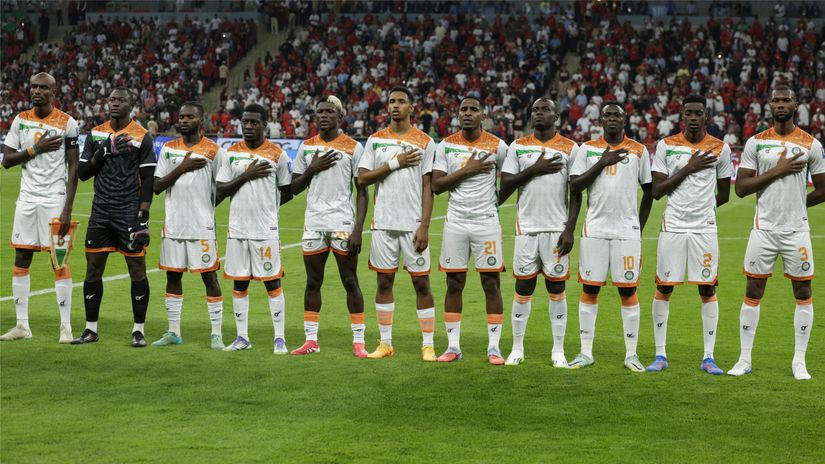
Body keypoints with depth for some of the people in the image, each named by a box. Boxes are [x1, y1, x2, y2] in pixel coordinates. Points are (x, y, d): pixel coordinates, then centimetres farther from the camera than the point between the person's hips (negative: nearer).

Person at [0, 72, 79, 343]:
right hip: (27, 199, 4)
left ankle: (66, 327, 0)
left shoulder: (67, 123, -4)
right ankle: (22, 325, 12)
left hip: (54, 200, -4)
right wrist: (36, 149, -11)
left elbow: (73, 168, -5)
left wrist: (68, 208, -11)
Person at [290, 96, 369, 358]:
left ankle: (358, 342, 2)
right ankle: (311, 340, 13)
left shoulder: (353, 148, -1)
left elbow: (362, 192, -3)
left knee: (350, 282, -2)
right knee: (313, 282, 7)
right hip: (313, 223, 4)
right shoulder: (307, 147, 11)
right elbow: (294, 188, 14)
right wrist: (312, 169, -5)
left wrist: (358, 229, -12)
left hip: (342, 223, -4)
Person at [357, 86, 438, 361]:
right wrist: (395, 163, -10)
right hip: (383, 223, 2)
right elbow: (362, 179, 0)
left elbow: (428, 187, -2)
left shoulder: (425, 142, 1)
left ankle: (428, 345, 4)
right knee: (384, 282, 7)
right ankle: (385, 343, 15)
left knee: (421, 283, -1)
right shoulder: (375, 140, 8)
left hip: (413, 224, -2)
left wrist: (424, 226, -10)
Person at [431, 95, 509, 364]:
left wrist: (493, 202, 6)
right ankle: (453, 346, 10)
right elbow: (436, 185, -3)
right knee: (454, 284, 3)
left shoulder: (497, 146, -1)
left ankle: (494, 347, 5)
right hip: (455, 222, 2)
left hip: (486, 223, -1)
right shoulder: (446, 145, 3)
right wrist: (467, 170, -11)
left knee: (491, 283, -1)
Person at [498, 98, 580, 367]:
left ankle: (558, 351, 10)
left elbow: (576, 193, 1)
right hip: (526, 227, 1)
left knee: (556, 288, 3)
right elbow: (505, 186, 1)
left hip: (556, 229, -1)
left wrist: (570, 229, -7)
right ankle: (517, 349, 13)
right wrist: (534, 170, -10)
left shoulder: (570, 148, 2)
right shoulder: (518, 147, 7)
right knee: (523, 288, 4)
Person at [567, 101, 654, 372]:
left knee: (628, 291, 0)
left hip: (627, 231, -1)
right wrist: (602, 163, -9)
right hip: (594, 230, 1)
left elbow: (649, 190, 11)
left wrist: (640, 228, 7)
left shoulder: (639, 151, 5)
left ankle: (631, 354, 8)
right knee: (589, 289, 3)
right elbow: (574, 186, -1)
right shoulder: (587, 149, 7)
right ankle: (586, 352, 11)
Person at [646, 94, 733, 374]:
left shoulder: (720, 149, 4)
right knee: (664, 289, 2)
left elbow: (723, 195, 12)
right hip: (672, 227, 0)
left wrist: (700, 209, 11)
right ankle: (660, 355, 11)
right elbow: (656, 191, -4)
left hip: (705, 229, 0)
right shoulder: (666, 146, 2)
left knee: (708, 290, 0)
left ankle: (709, 357, 7)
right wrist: (688, 168, -9)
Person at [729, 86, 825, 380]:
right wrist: (776, 171, -12)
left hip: (797, 230, 0)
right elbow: (740, 188, -5)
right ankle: (744, 359, 11)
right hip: (764, 229, 0)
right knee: (753, 292, 3)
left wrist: (797, 204, 8)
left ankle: (799, 361, 13)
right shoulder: (756, 143, 2)